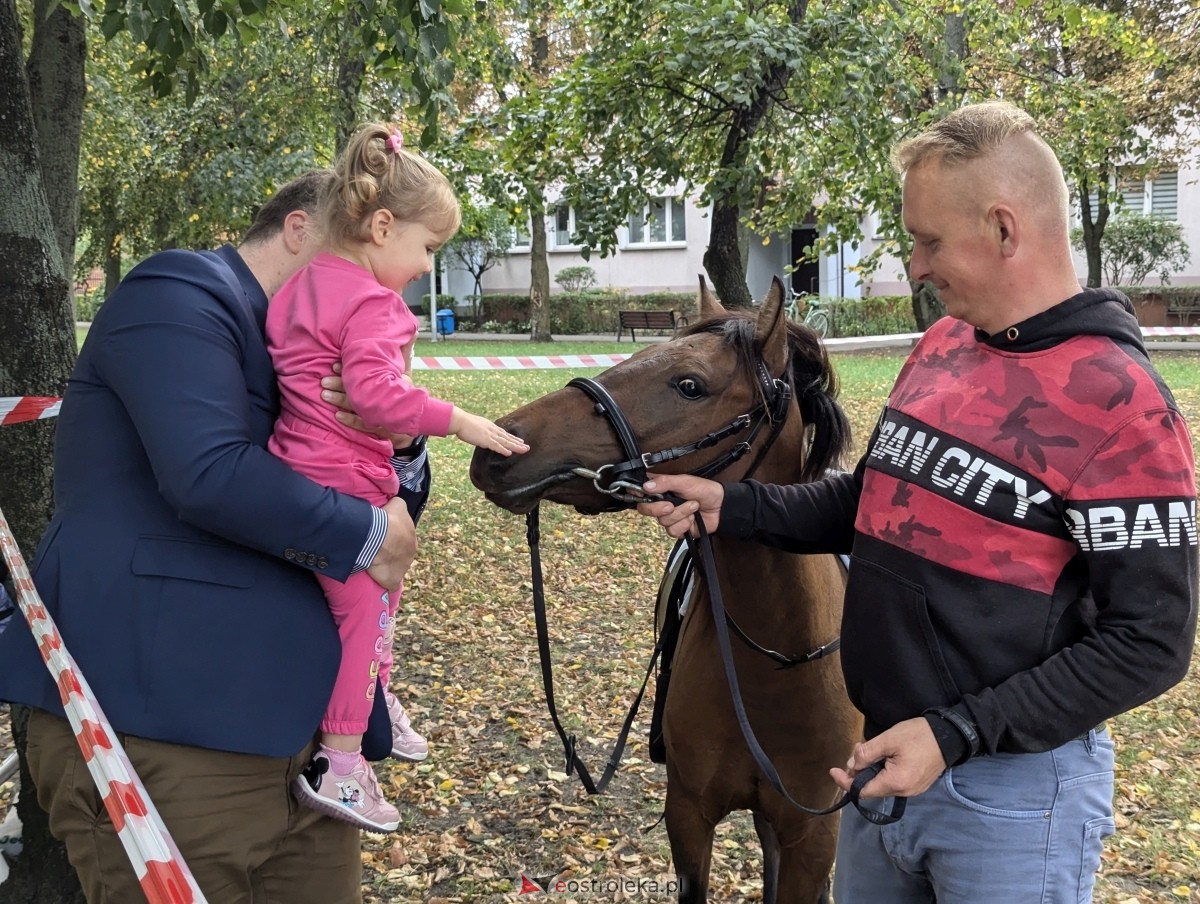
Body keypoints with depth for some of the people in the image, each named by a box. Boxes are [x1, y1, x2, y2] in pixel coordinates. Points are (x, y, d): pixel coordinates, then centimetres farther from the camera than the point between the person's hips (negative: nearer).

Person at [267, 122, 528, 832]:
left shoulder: (307, 283, 12)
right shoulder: (370, 302, -18)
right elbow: (377, 394, -29)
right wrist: (459, 422, -25)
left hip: (307, 468, 10)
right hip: (341, 481, -10)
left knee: (381, 589, 25)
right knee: (365, 608, -2)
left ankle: (376, 703, 43)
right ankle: (339, 768, 3)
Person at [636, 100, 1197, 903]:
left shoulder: (1121, 405, -19)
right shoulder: (941, 348, 4)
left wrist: (953, 736, -23)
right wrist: (732, 507, 4)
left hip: (1013, 788, -7)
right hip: (886, 753, 7)